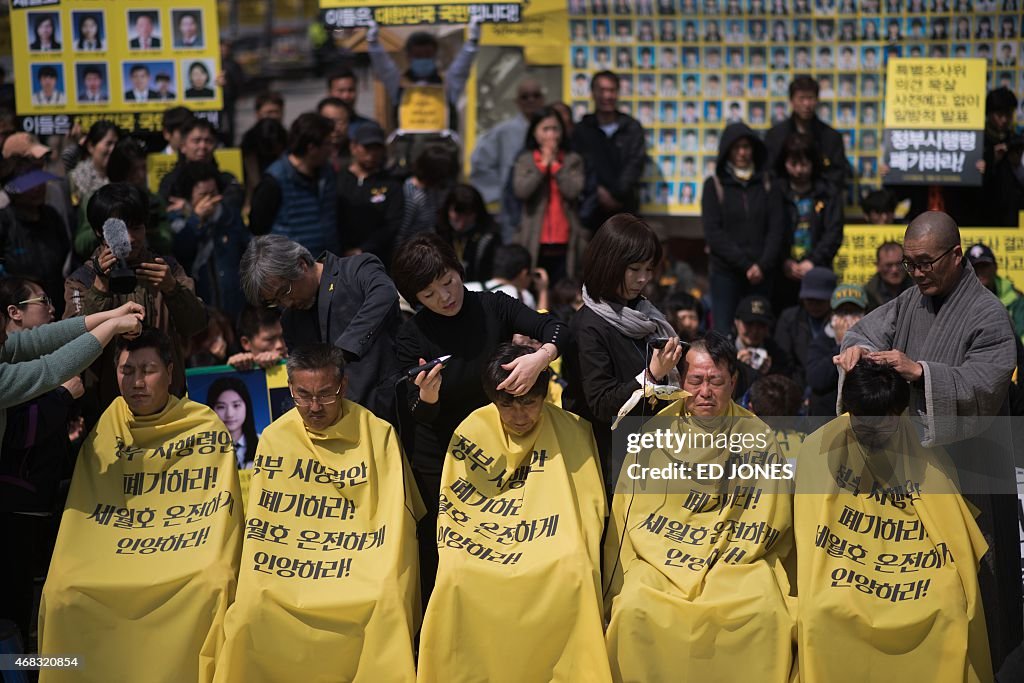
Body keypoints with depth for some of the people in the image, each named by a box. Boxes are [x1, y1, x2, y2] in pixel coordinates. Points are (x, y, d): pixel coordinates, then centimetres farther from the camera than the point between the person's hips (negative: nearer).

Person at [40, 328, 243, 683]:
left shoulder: (205, 427, 1)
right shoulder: (104, 430, 9)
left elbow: (221, 507, -1)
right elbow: (84, 511, 10)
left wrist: (216, 568, -12)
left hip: (189, 571, -3)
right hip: (108, 569, 3)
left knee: (211, 585, -33)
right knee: (63, 593, -23)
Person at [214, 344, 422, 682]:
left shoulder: (379, 435, -1)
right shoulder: (274, 437, 5)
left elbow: (395, 519, 0)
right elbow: (261, 519, 7)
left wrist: (382, 579, -12)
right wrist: (255, 587, -4)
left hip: (360, 568, -2)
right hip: (284, 573, 2)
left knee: (386, 604, -29)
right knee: (253, 607, -23)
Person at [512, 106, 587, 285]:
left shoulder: (574, 161, 6)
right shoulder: (524, 161, 7)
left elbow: (573, 190, -8)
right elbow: (520, 191, -9)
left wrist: (555, 164, -4)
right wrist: (543, 164, -4)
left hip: (564, 245, 0)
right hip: (535, 243, 0)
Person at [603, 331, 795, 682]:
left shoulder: (759, 438, 7)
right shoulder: (655, 434, 7)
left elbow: (770, 520, 5)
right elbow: (628, 519, 6)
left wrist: (719, 572, -7)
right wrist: (614, 593, -5)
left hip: (739, 561, 0)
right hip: (658, 559, 0)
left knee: (765, 610, -29)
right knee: (634, 606, -29)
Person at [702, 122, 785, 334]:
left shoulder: (767, 184, 11)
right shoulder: (714, 185, 5)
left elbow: (777, 229, 4)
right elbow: (713, 233, -3)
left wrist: (763, 265, -11)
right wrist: (745, 264, -11)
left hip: (761, 275, 2)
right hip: (726, 274, -2)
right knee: (724, 334, -6)